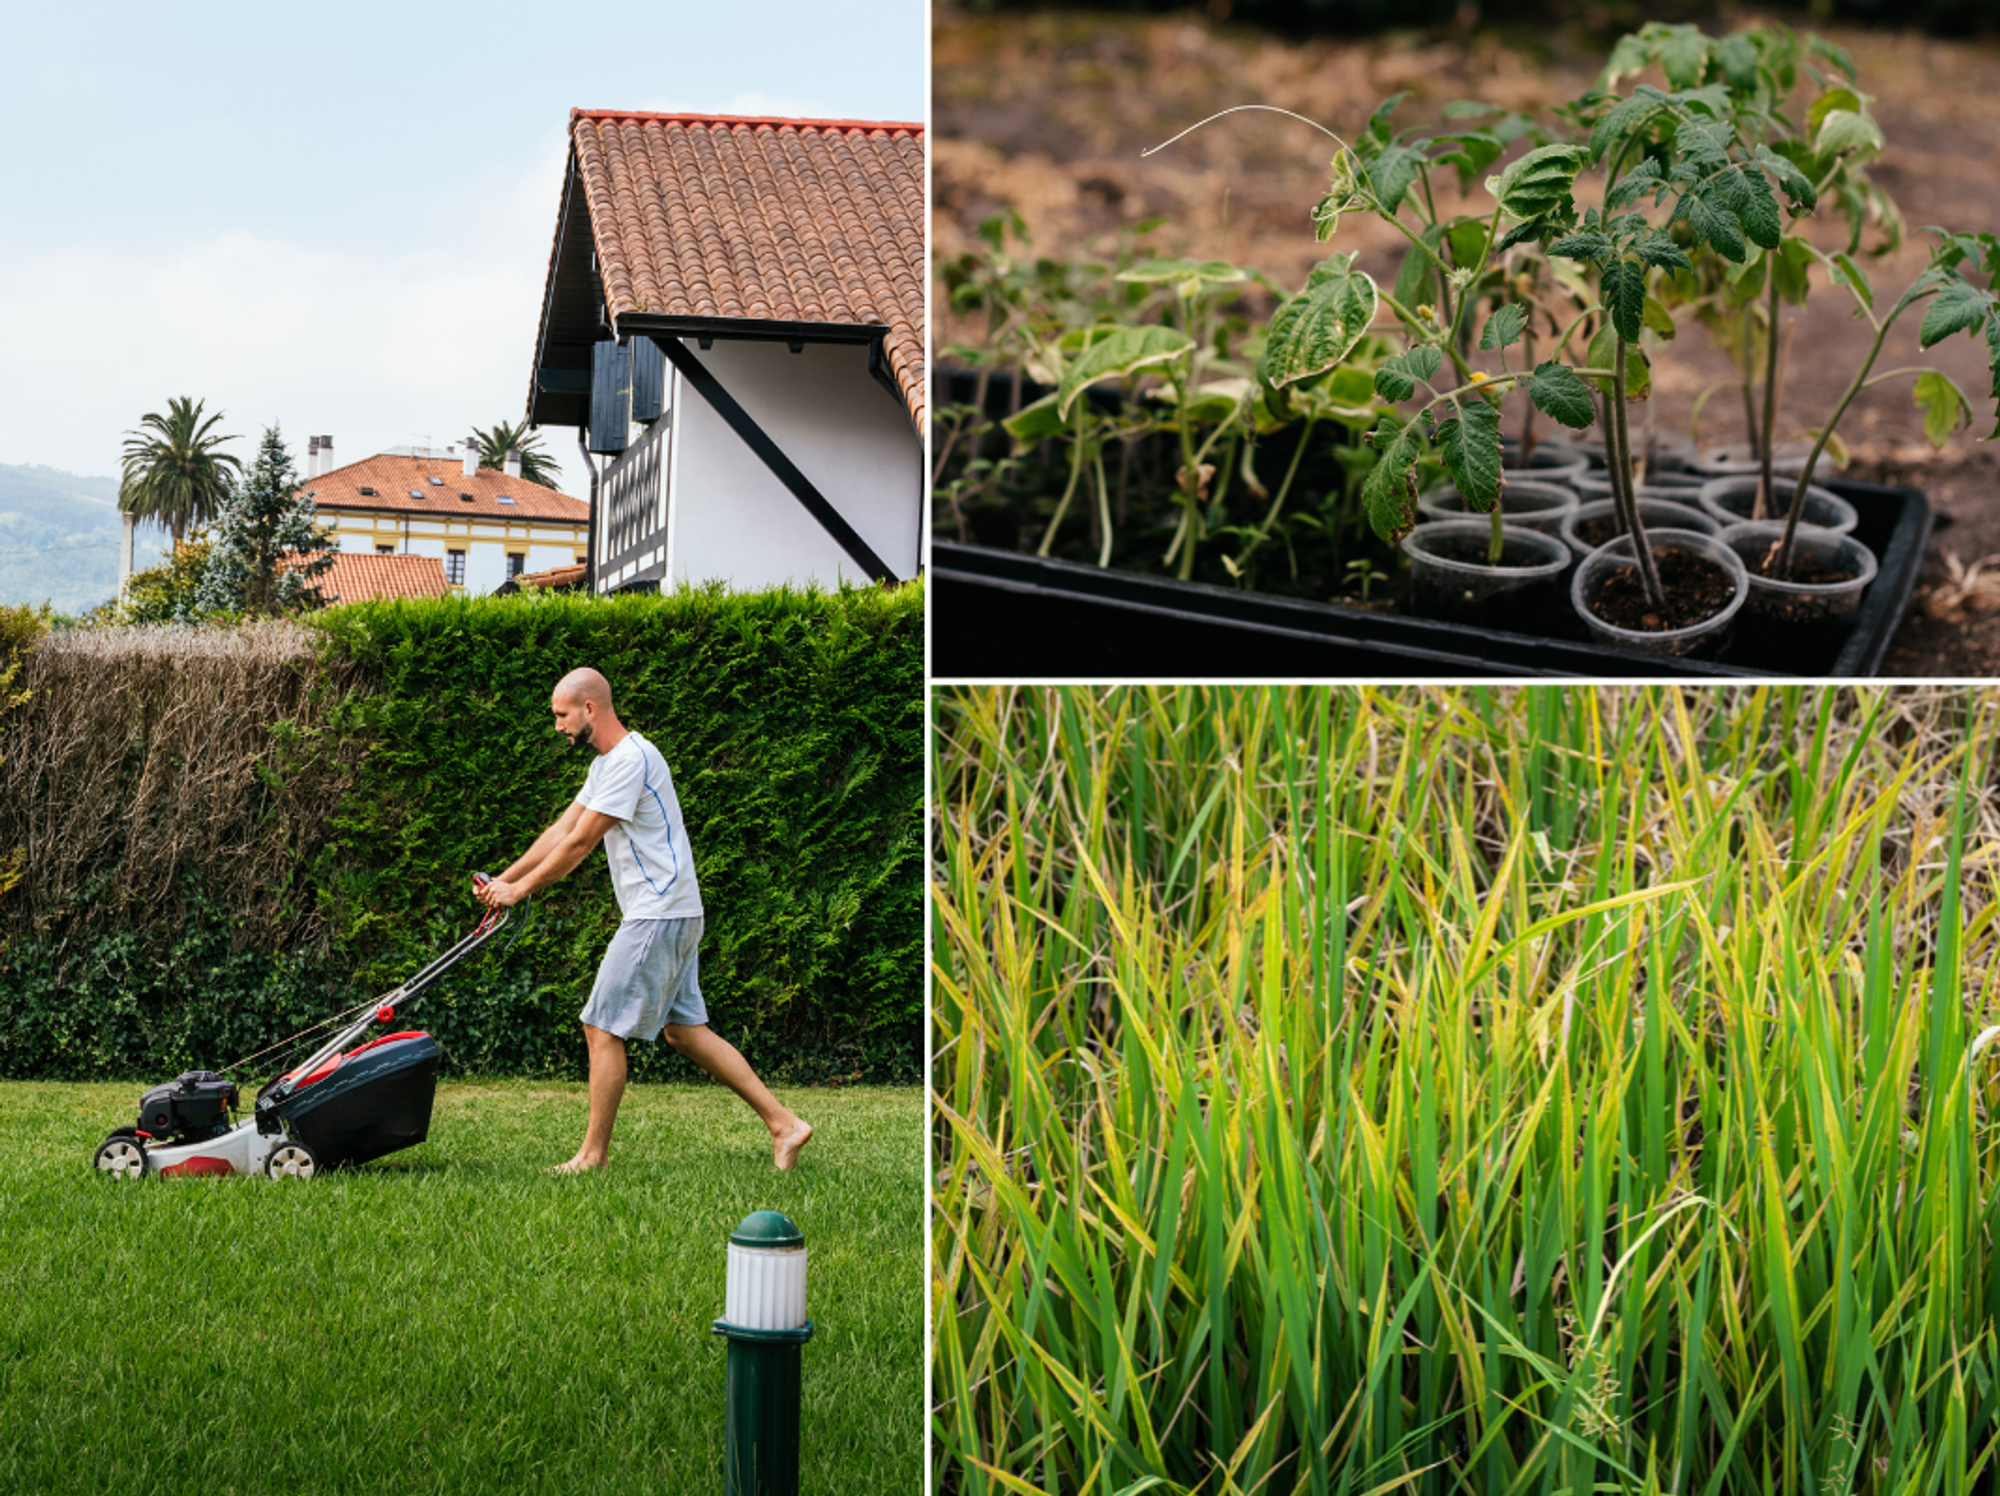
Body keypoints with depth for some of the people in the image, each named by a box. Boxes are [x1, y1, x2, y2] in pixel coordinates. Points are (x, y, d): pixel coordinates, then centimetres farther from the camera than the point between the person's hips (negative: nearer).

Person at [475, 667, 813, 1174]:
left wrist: (520, 890, -8)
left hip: (659, 917, -10)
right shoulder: (607, 762, 16)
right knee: (685, 1030, 11)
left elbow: (579, 843, -16)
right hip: (673, 916, 10)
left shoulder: (630, 760, -17)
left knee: (602, 1027, -5)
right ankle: (783, 1123, 10)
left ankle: (593, 1155, 3)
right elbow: (561, 830, 20)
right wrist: (501, 880, 15)